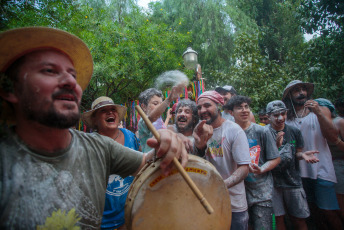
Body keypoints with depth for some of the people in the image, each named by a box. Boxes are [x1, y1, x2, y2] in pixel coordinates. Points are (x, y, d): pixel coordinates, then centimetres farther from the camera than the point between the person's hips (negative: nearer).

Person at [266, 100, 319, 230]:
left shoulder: (294, 132, 3)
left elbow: (296, 153, 12)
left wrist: (302, 155, -12)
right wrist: (276, 146, -25)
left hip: (293, 180, 3)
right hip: (273, 181, -3)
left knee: (299, 219, 11)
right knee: (278, 218, 5)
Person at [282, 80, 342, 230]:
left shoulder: (321, 110, 4)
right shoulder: (286, 119, 3)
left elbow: (333, 138, -10)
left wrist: (319, 113, -18)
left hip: (321, 169, -1)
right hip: (300, 171, 2)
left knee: (328, 213, 0)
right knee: (313, 211, 15)